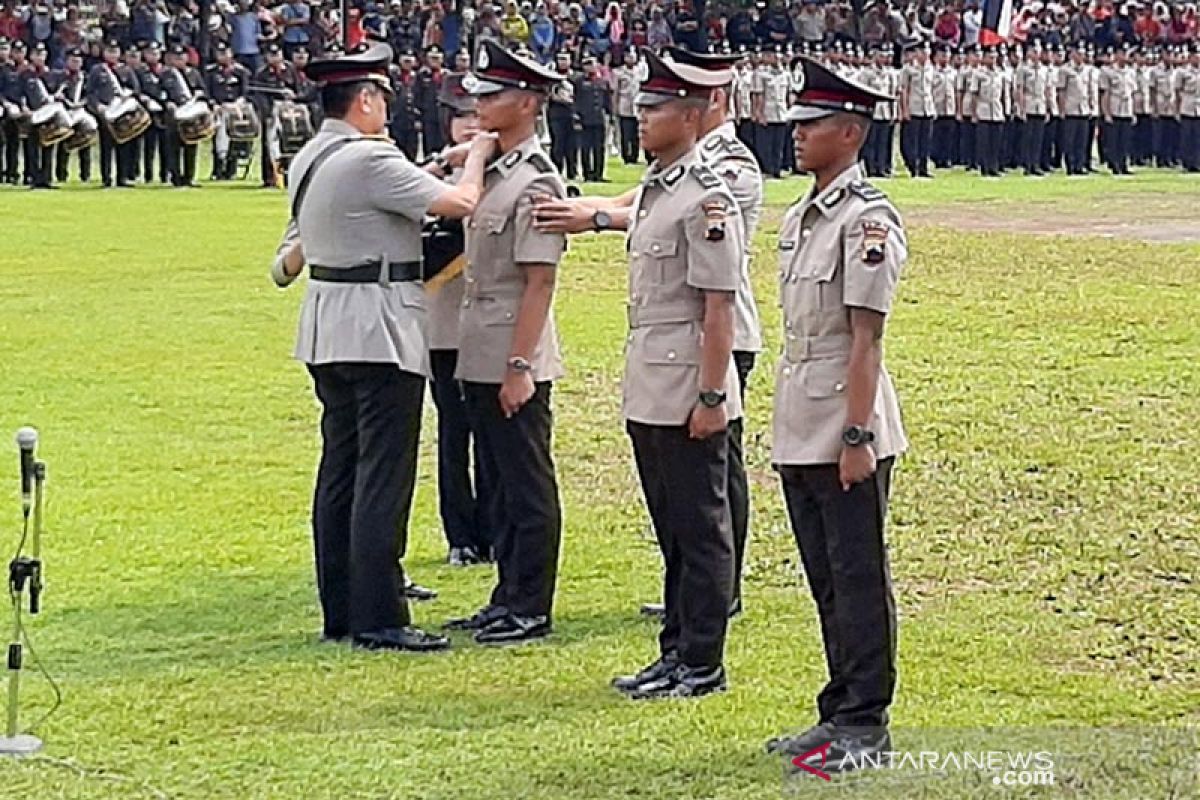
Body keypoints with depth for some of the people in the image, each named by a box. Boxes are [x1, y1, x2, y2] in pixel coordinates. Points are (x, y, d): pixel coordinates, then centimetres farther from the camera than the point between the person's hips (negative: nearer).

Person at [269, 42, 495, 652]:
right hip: (381, 330, -9)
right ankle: (379, 619, -6)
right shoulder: (370, 160, -17)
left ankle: (339, 612, 17)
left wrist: (441, 164, 16)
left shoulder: (307, 161, 11)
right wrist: (474, 159, -2)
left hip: (326, 326, 9)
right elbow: (459, 203, -20)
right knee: (383, 476, -7)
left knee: (339, 469, 12)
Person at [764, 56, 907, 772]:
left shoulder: (868, 218, -12)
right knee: (826, 580, 15)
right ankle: (840, 714, 23)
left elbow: (866, 337, -17)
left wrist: (857, 436, -20)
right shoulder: (799, 218, 15)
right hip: (800, 435, 9)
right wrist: (790, 438, 18)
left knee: (858, 579, -3)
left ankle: (864, 725, 3)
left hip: (846, 436, -9)